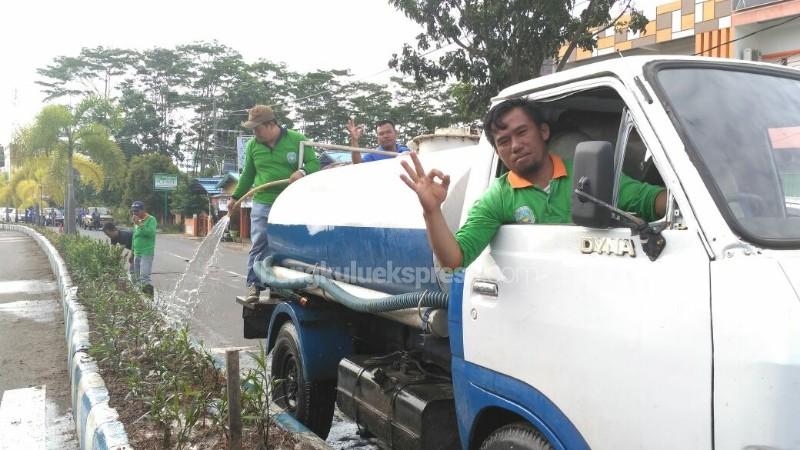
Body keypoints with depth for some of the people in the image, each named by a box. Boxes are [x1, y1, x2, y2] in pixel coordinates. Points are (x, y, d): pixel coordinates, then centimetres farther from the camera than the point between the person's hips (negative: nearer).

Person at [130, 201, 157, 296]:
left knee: (144, 276, -19)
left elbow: (151, 232, -22)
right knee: (136, 278, 9)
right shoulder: (137, 221, 16)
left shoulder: (151, 219, -6)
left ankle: (150, 295, -17)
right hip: (137, 253, 8)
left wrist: (139, 224, -24)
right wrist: (132, 252, 22)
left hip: (147, 253, -8)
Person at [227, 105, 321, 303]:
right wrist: (235, 197, 20)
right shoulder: (252, 145, 9)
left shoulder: (297, 140, -1)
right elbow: (247, 175, 20)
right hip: (262, 204, 2)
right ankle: (254, 284, 4)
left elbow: (314, 163, 0)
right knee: (258, 245, -3)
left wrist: (302, 172, -21)